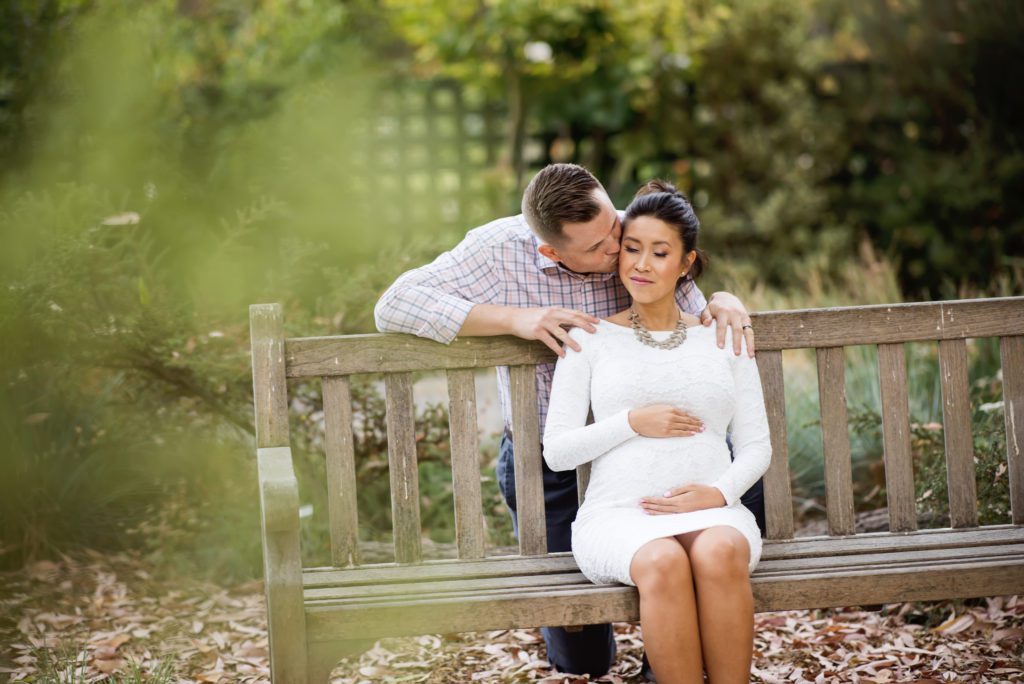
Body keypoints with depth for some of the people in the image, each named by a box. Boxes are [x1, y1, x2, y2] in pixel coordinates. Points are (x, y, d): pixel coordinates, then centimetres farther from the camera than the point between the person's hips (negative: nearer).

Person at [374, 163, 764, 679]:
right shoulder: (501, 250, -16)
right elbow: (393, 307, -21)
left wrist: (723, 302, -25)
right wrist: (514, 318, -29)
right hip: (547, 468, -2)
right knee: (583, 660, 2)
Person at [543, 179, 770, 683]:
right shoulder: (590, 339, 12)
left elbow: (756, 446, 14)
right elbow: (556, 451, 8)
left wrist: (720, 492, -7)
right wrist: (632, 423, -6)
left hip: (711, 512, 1)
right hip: (618, 514, -1)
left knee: (720, 552, -36)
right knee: (663, 562, -37)